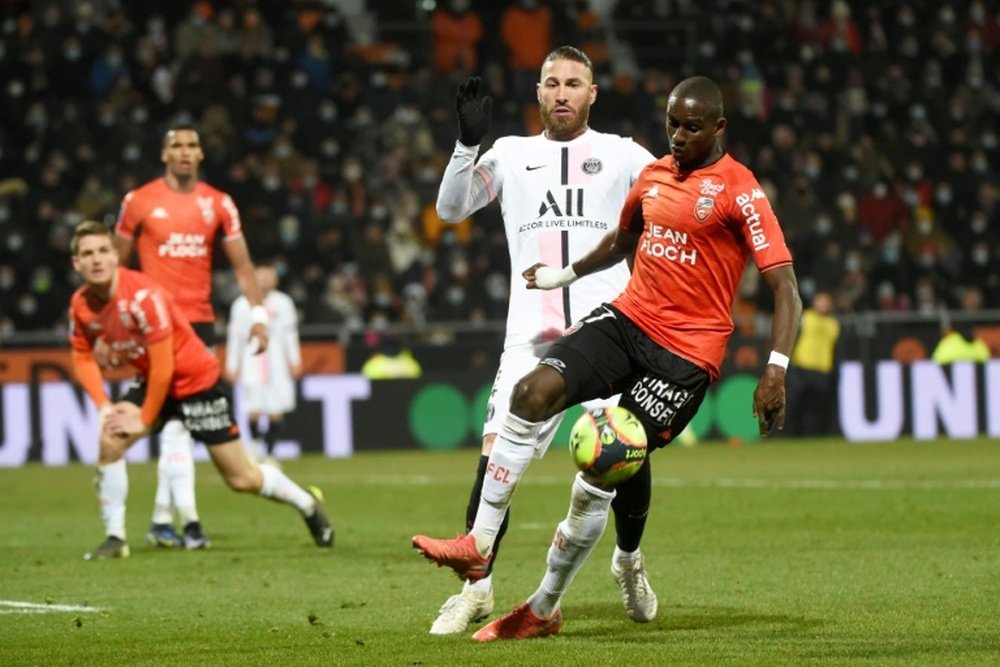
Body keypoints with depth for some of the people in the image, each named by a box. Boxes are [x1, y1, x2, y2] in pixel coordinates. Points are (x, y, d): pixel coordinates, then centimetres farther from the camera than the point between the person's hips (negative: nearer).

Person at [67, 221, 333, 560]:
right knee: (110, 441, -19)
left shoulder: (143, 295, -30)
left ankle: (308, 504, 28)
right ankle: (115, 538, -7)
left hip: (198, 381, -6)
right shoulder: (81, 304, -10)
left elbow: (163, 366, -26)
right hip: (151, 380, 6)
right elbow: (82, 357, 6)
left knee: (241, 479, 1)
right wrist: (104, 406, -8)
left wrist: (145, 420, -19)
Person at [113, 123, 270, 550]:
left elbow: (241, 264, 9)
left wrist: (257, 314, -3)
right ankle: (189, 521, -17)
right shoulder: (139, 202, 0)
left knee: (177, 425, 8)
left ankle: (161, 521, 16)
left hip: (202, 322, 4)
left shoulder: (218, 204, 7)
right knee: (175, 421, -13)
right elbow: (115, 266, 6)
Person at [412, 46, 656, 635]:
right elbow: (451, 209, 5)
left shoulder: (622, 155, 10)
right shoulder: (512, 154, 14)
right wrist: (469, 142, -8)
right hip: (532, 335, 1)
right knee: (498, 451, -12)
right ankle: (477, 588, -5)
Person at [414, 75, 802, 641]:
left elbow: (785, 287, -15)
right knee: (534, 391, -19)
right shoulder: (653, 176, 12)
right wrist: (566, 274, 42)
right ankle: (479, 545, -15)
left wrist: (776, 369, -26)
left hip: (687, 352, -6)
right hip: (627, 318, 6)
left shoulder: (738, 191, -10)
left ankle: (545, 609, 8)